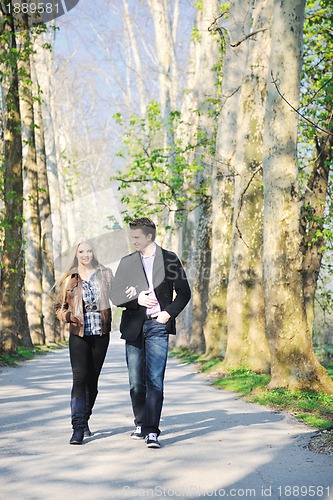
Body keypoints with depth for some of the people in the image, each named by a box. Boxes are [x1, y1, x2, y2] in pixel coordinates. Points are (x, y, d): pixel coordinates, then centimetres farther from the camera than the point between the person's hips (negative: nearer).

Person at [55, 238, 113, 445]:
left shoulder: (105, 274, 7)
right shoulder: (69, 279, 5)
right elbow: (59, 307, 12)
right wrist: (69, 316, -8)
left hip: (101, 334, 2)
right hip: (79, 335, -2)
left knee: (93, 380, 9)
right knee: (80, 379, -12)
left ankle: (85, 421, 25)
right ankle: (78, 428, -14)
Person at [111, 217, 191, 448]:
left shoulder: (169, 259, 4)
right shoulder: (127, 262, 11)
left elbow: (184, 292, 6)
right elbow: (116, 295, 7)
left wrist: (169, 313, -7)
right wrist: (137, 299, -10)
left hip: (158, 325, -3)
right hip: (134, 326, 3)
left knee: (155, 381, -10)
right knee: (136, 381, 8)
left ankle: (152, 431, -10)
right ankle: (141, 424, 24)